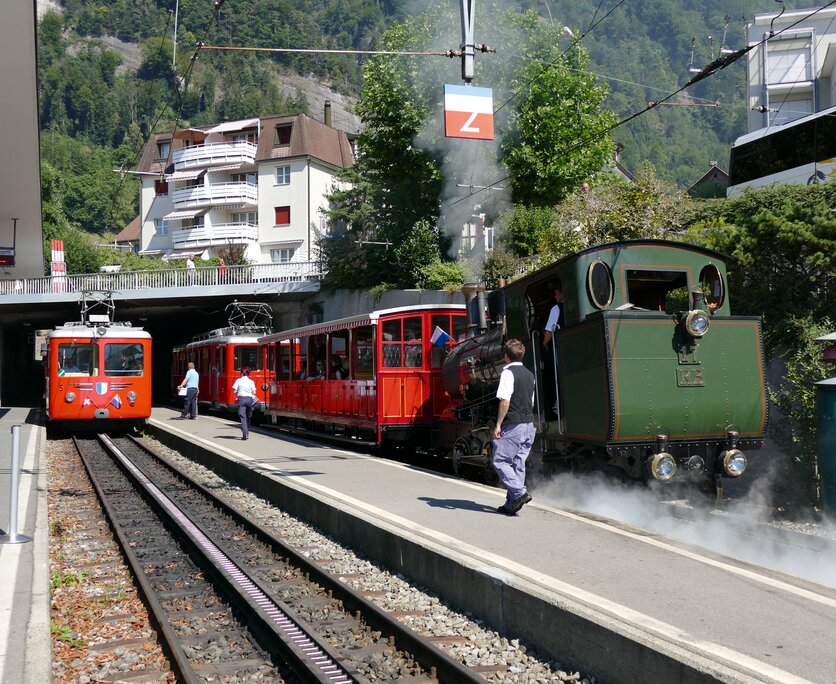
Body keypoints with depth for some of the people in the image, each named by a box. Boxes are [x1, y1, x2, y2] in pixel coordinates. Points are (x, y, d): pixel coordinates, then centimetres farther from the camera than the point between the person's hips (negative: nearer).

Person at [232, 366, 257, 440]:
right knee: (248, 417, 16)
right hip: (249, 399, 2)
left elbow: (234, 392, -2)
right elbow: (254, 393, 1)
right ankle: (247, 433, 20)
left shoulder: (238, 381, 1)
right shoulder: (251, 382, 5)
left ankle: (244, 434, -18)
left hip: (241, 399, -2)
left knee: (242, 417, -5)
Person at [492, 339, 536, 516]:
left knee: (500, 461, -2)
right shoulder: (529, 374, 16)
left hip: (513, 426, -8)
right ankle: (512, 504, 11)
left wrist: (498, 424, -14)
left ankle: (519, 492, -16)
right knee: (518, 463, 10)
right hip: (529, 425, 8)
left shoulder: (508, 372, -10)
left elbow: (505, 401, -17)